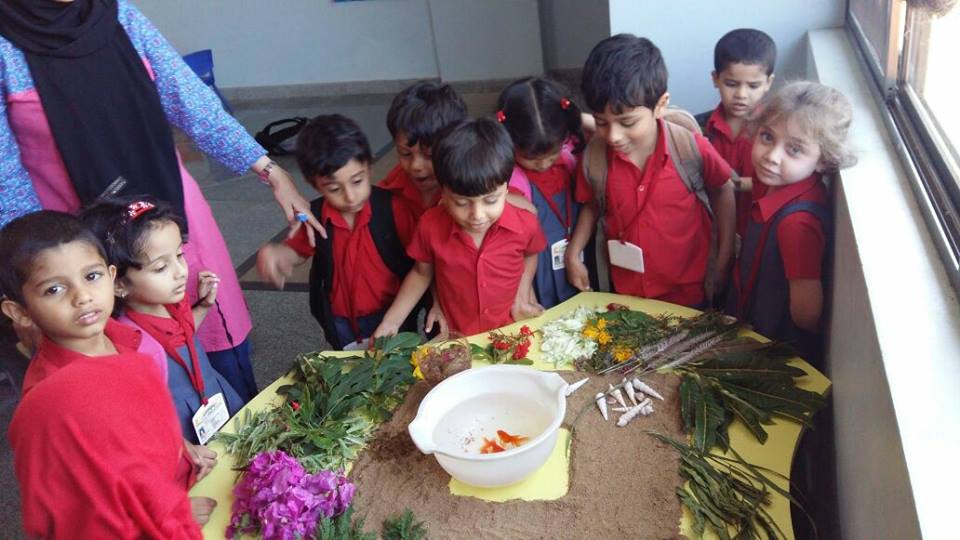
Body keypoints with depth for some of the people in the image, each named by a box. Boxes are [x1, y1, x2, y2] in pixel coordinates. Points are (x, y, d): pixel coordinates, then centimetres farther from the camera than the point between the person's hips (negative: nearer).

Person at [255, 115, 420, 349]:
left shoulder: (393, 207, -20)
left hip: (393, 316, -3)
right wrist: (274, 253, -11)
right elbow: (299, 250, 9)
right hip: (342, 323, 3)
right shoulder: (314, 216, -10)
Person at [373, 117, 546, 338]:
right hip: (454, 337, 0)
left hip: (509, 332, 1)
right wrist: (390, 323, -1)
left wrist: (521, 297, -1)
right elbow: (421, 273, 4)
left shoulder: (525, 224, -14)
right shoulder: (431, 226, -15)